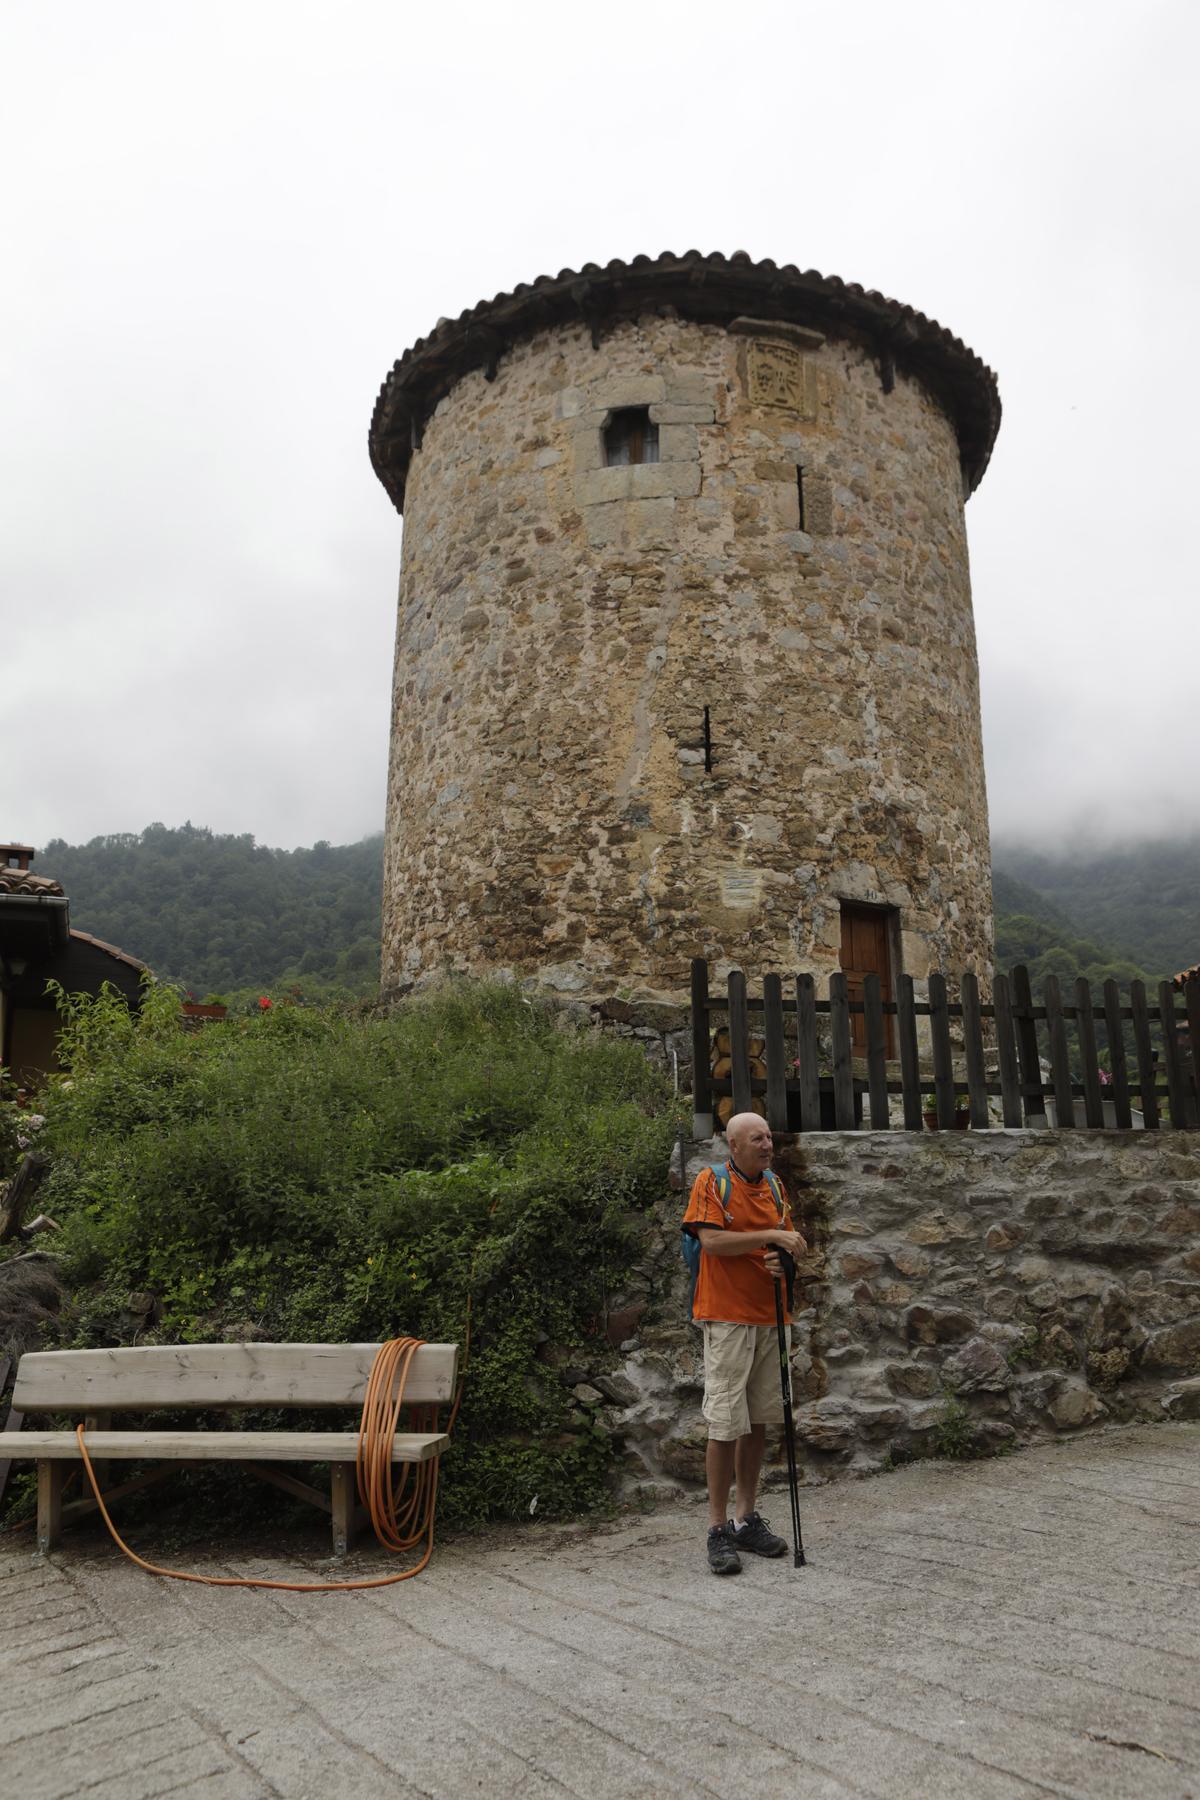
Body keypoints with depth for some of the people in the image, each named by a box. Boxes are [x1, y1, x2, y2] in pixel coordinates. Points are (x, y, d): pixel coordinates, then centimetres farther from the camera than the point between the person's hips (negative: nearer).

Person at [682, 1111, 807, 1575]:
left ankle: (746, 1518, 24)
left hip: (769, 1317, 6)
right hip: (727, 1317, -6)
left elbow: (789, 1242, 17)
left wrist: (782, 1259, -6)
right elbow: (712, 1241, -19)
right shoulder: (711, 1183, -7)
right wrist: (770, 1236, -20)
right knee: (725, 1424, -4)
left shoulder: (774, 1186, 11)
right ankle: (718, 1529, 6)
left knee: (759, 1422, 12)